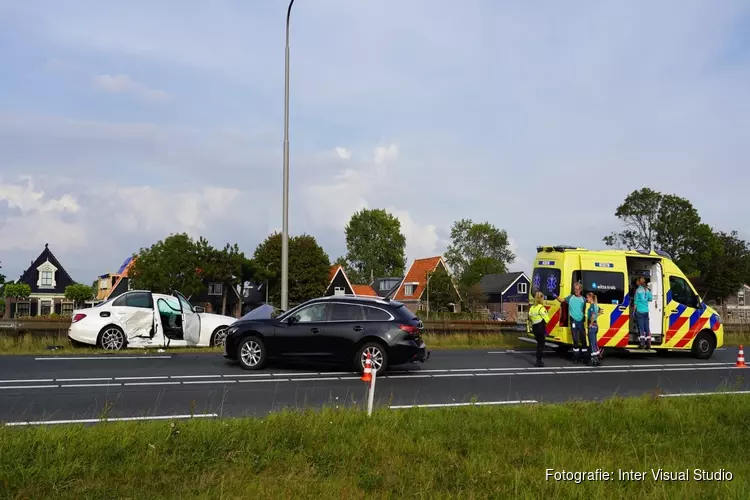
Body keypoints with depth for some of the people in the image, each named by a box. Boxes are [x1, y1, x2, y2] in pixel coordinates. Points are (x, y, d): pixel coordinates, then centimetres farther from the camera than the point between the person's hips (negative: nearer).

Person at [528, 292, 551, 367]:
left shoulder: (531, 308, 7)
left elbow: (530, 318, 7)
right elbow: (546, 319, -14)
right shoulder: (541, 308, -15)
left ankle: (538, 360, 23)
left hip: (534, 327, 7)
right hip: (541, 328, -7)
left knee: (539, 343, 20)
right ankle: (539, 361, -3)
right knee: (541, 344, 0)